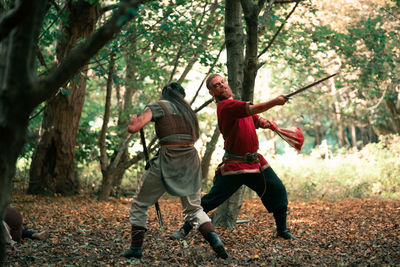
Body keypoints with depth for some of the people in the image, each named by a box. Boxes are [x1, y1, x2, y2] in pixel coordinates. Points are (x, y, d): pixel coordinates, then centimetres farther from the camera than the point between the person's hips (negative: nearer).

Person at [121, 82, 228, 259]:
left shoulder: (158, 106, 0)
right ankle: (214, 239, -6)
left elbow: (133, 128, -11)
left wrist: (133, 117, 11)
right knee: (193, 208, 17)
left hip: (168, 161, -5)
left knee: (139, 205, 13)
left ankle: (136, 248, 11)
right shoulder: (187, 110, 19)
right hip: (191, 160, 5)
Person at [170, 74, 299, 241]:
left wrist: (267, 123, -4)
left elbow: (258, 121, 18)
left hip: (256, 161, 8)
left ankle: (282, 230, 20)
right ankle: (185, 229, 5)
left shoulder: (237, 104, 14)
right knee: (210, 200, -8)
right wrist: (275, 102, -19)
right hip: (235, 164, -8)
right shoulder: (225, 106, -15)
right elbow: (254, 109, -26)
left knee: (278, 190, 5)